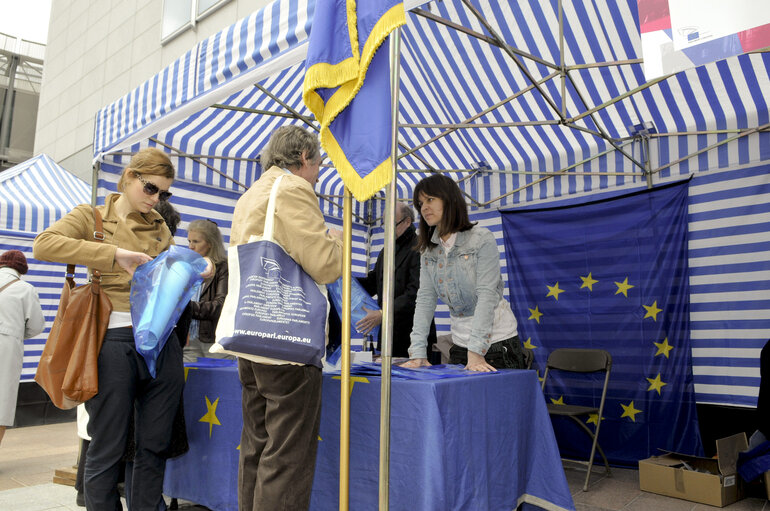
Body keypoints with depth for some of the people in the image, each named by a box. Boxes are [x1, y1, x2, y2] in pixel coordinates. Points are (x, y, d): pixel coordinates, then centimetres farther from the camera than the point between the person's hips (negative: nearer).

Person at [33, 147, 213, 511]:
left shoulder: (160, 226, 17)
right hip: (115, 340, -4)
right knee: (107, 448, 3)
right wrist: (114, 254, -21)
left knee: (155, 445, 10)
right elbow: (43, 245, -14)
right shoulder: (92, 216, 3)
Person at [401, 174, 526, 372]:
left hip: (497, 342, -4)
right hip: (459, 345, 4)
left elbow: (487, 295, -19)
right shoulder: (428, 250, 4)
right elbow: (425, 298, -2)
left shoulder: (483, 239, -12)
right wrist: (418, 352, -11)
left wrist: (475, 352, -26)